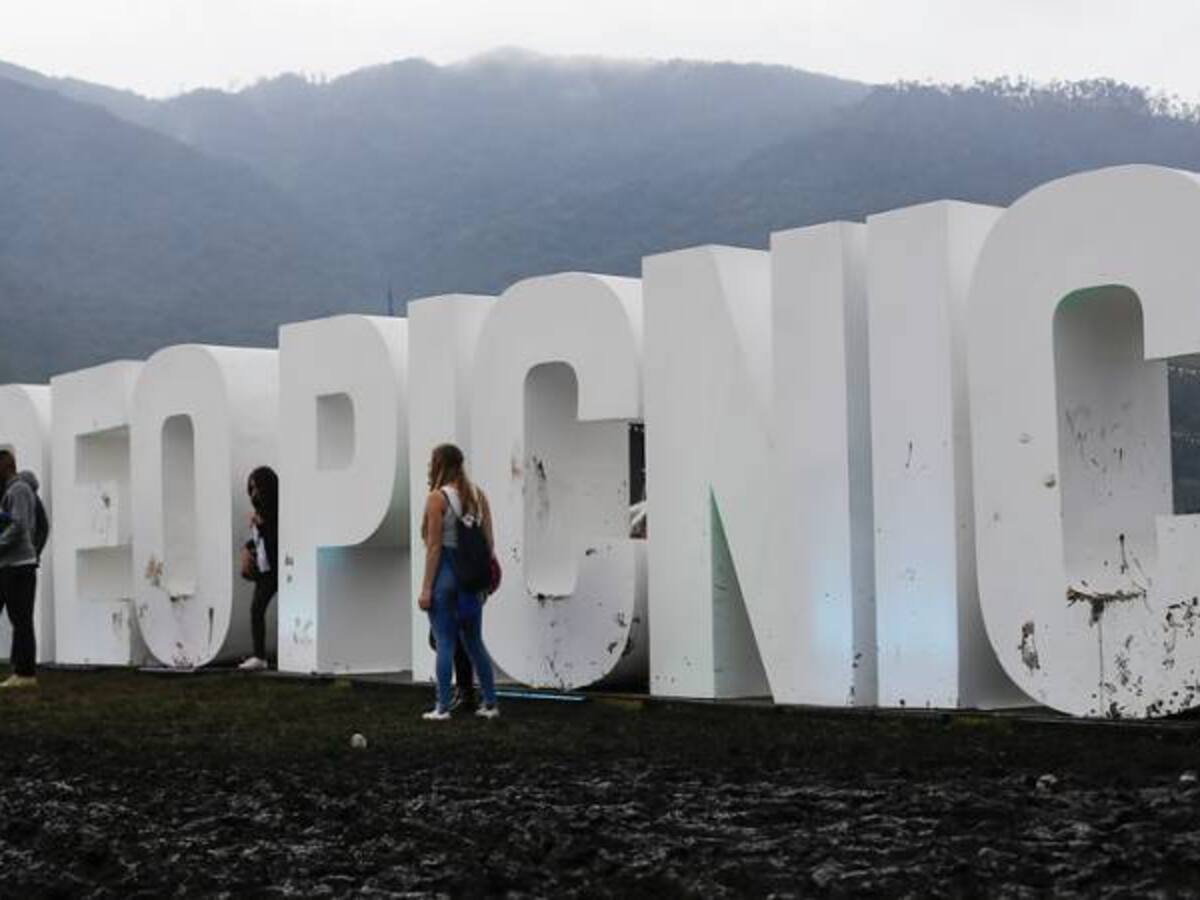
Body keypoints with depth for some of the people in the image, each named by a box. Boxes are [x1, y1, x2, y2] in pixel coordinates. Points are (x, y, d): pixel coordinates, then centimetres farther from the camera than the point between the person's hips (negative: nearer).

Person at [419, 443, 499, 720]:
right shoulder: (478, 495, 7)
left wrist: (426, 588, -9)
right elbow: (489, 541, 7)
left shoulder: (437, 498, -10)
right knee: (474, 643, 13)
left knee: (445, 643, 0)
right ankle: (490, 704, 14)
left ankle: (442, 707, 2)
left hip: (445, 572, -5)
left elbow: (434, 546, -12)